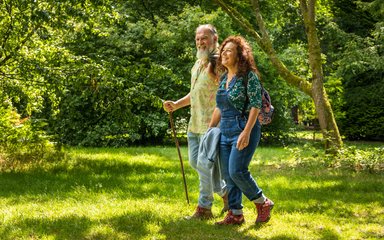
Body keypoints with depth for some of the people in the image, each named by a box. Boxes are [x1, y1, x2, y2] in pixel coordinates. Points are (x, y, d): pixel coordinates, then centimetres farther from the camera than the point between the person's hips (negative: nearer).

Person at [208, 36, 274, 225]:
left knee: (237, 171, -14)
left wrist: (246, 132, -22)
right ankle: (235, 214, 14)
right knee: (227, 174, 5)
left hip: (244, 129, -8)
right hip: (225, 131, 8)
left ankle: (263, 203, 6)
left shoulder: (248, 75, -9)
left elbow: (255, 105, -15)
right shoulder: (223, 77, 14)